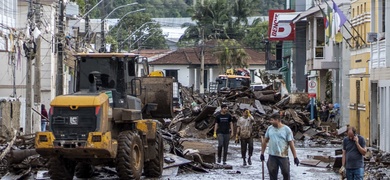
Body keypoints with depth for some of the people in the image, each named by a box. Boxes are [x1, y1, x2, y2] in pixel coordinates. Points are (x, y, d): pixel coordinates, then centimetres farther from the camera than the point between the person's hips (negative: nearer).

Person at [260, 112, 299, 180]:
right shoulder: (269, 128, 5)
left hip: (283, 156, -3)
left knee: (286, 174, 4)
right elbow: (265, 141, 14)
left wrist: (295, 157, -9)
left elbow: (291, 144, -7)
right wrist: (262, 153, 14)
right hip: (272, 156, 3)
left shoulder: (286, 129, -7)